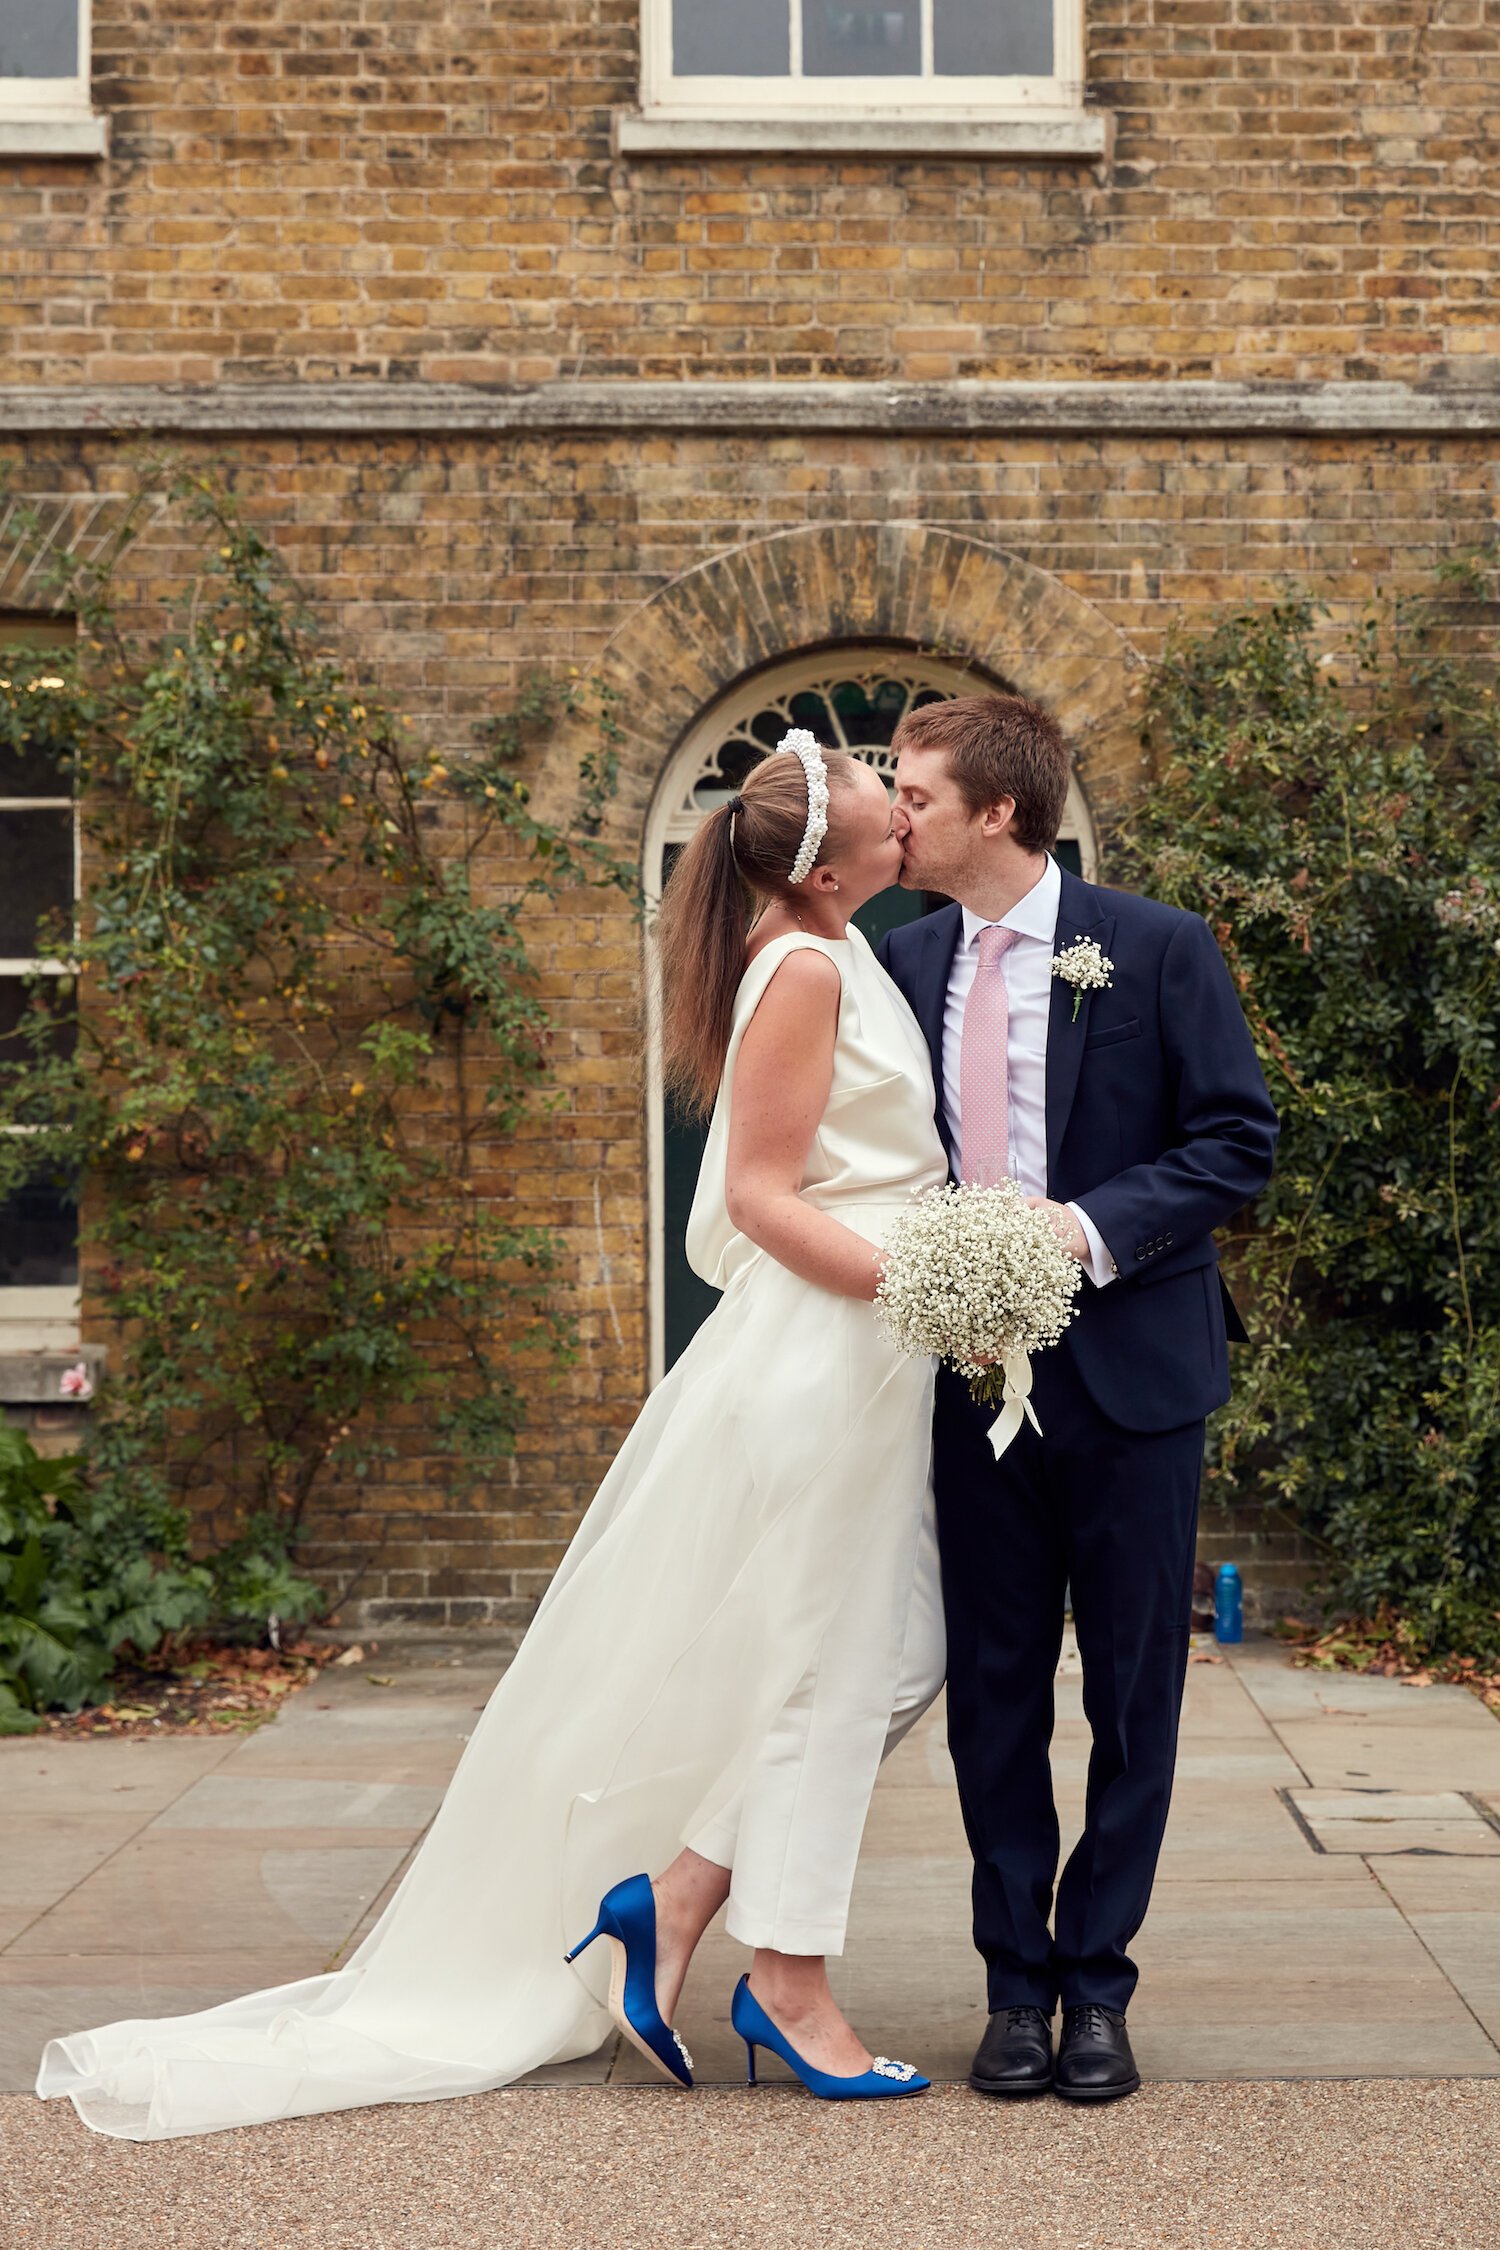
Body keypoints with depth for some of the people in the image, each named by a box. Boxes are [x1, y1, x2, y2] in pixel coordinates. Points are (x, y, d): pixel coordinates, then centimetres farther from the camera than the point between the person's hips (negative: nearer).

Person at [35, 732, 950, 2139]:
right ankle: (789, 1988, 10)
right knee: (825, 1665, -1)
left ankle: (677, 1893, 14)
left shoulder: (831, 954, 14)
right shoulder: (805, 971, -15)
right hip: (817, 1351, -10)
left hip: (866, 1353, 10)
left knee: (893, 1656, 11)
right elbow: (761, 1196, -18)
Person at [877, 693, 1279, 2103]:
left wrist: (1092, 1227, -17)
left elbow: (1238, 1140, -5)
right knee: (992, 1693, 7)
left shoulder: (1156, 950, -4)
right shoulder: (904, 965, 7)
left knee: (1134, 1693, 5)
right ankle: (1016, 1983, 19)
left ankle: (1097, 1981, 17)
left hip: (1129, 1370, -3)